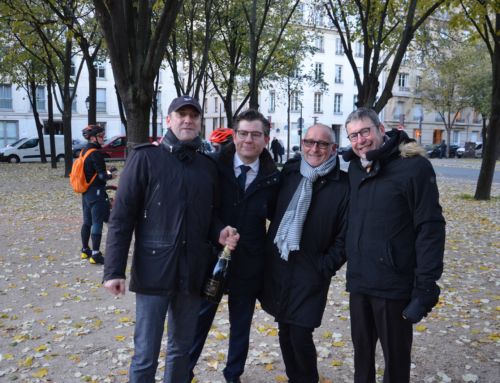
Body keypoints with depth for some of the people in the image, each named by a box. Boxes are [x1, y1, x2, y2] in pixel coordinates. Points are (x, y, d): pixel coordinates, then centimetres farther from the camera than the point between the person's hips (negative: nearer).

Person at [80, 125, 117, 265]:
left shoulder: (84, 151, 12)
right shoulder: (95, 153, -17)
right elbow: (102, 175, -20)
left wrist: (105, 174, 13)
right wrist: (110, 176, -1)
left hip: (86, 191, 10)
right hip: (96, 191, -10)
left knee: (87, 221, 16)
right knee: (97, 222, -6)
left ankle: (85, 250, 26)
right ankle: (95, 255, -5)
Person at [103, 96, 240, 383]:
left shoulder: (208, 166, 8)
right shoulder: (146, 158, -4)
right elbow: (122, 217, -6)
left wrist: (219, 233, -5)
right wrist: (114, 270, -11)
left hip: (193, 272, 4)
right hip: (153, 271, -4)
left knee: (181, 350, 18)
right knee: (146, 355, 3)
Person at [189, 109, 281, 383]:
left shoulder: (272, 178, -4)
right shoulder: (214, 167, -8)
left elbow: (277, 216, 7)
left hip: (248, 265, 2)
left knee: (241, 325, 18)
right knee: (199, 320, 13)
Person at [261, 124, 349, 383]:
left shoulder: (342, 186, -9)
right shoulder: (289, 173, 4)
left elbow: (345, 236, -8)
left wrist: (324, 268, -10)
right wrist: (272, 251, 10)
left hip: (310, 276, -4)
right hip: (277, 267, 5)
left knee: (300, 336, -3)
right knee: (285, 331, 15)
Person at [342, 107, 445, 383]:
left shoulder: (413, 165, -12)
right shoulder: (355, 167, 8)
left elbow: (430, 227, -14)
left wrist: (426, 283, -17)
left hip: (394, 285, -6)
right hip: (358, 281, 6)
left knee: (396, 356, 11)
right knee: (361, 349, 20)